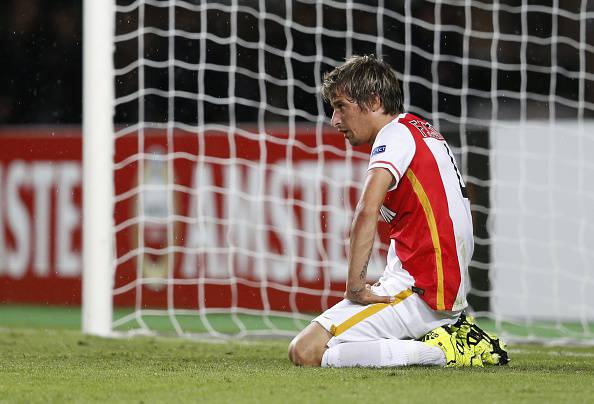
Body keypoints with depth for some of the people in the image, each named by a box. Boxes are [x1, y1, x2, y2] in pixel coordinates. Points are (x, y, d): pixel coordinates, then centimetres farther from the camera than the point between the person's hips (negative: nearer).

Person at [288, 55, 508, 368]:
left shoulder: (395, 134, -10)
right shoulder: (424, 130, 19)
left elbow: (367, 211, -27)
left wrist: (355, 287, -23)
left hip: (417, 291, -10)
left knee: (305, 352, -16)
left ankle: (436, 352, -15)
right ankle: (454, 333, 10)